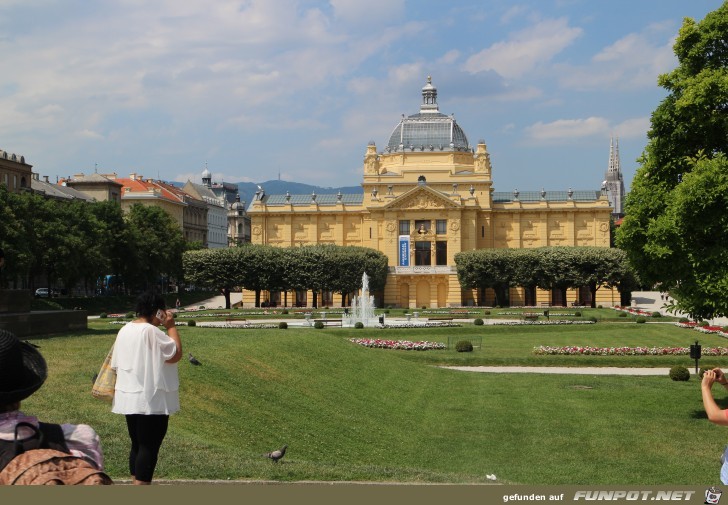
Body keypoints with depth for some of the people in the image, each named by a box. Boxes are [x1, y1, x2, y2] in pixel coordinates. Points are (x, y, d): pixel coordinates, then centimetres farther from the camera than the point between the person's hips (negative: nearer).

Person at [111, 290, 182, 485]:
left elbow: (116, 364, 15)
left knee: (137, 445, 15)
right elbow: (175, 354, -13)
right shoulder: (152, 332, -17)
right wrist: (171, 327, -7)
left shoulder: (124, 330, 9)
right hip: (151, 401, -8)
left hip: (129, 399, 8)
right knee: (149, 447, -3)